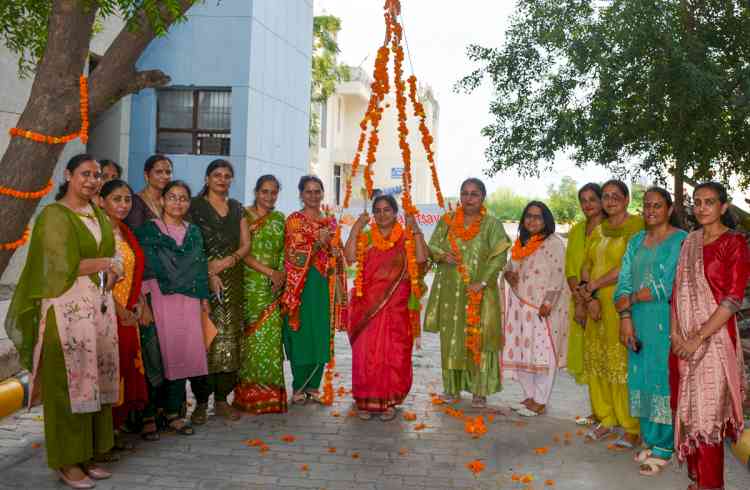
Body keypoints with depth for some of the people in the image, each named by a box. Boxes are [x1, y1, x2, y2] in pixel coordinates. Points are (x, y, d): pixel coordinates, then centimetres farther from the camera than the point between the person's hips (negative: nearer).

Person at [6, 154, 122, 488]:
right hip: (67, 308, -6)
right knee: (70, 381, -3)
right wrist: (103, 263, -5)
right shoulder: (55, 214, -5)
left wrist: (110, 274, -4)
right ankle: (67, 461, 7)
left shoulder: (100, 216, 16)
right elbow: (61, 265, -13)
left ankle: (88, 455, 16)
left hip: (100, 307, 6)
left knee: (96, 380, 7)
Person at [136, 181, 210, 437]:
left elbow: (199, 266, 15)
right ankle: (148, 415, 3)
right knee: (158, 353, -6)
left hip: (188, 301, 4)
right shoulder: (149, 229, 3)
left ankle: (173, 412, 14)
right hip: (160, 298, -4)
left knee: (183, 353, 4)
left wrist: (204, 296, 8)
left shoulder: (194, 231, 16)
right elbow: (145, 265, -3)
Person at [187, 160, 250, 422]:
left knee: (229, 339, 2)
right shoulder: (195, 206, 2)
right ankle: (201, 402, 0)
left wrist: (227, 261, -9)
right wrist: (210, 274, -16)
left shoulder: (237, 208, 16)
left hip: (232, 280, 4)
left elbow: (245, 244, 11)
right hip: (202, 279, -4)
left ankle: (222, 399, 10)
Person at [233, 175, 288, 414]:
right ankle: (250, 393, 6)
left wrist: (281, 276, -3)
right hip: (250, 285, -3)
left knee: (271, 337, -1)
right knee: (250, 337, -4)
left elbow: (283, 252, 14)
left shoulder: (279, 219, 15)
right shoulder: (244, 215, 0)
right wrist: (269, 271, -12)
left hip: (273, 287, 4)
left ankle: (269, 391, 8)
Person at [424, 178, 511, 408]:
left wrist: (482, 282, -18)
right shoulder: (447, 221, 8)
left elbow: (499, 257, -9)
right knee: (451, 337, 7)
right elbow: (432, 246, 11)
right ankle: (452, 386, 19)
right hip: (450, 290, 3)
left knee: (478, 337, -1)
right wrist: (443, 256, -11)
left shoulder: (492, 224, -2)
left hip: (479, 292, -3)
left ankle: (480, 389, 7)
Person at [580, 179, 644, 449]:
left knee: (623, 363, -6)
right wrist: (590, 298, -3)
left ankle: (633, 429, 5)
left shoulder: (637, 226, -6)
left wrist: (593, 285, -7)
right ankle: (605, 420, 24)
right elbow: (586, 266, 12)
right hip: (597, 305, 7)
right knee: (596, 361, 10)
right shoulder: (597, 230, 16)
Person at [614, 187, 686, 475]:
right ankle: (649, 438, 24)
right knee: (641, 377, 10)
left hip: (666, 321, -6)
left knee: (663, 378, -1)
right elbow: (624, 281, 6)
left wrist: (631, 298, -6)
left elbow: (668, 286, -15)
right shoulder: (636, 241, 12)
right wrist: (625, 318, -5)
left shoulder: (681, 240, -7)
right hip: (638, 321, 6)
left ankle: (663, 448, 10)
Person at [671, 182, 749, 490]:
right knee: (686, 410, 11)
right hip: (684, 340, 6)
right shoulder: (690, 241, 11)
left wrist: (698, 338, -14)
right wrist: (675, 333, -1)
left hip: (714, 338, -5)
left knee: (706, 415, 0)